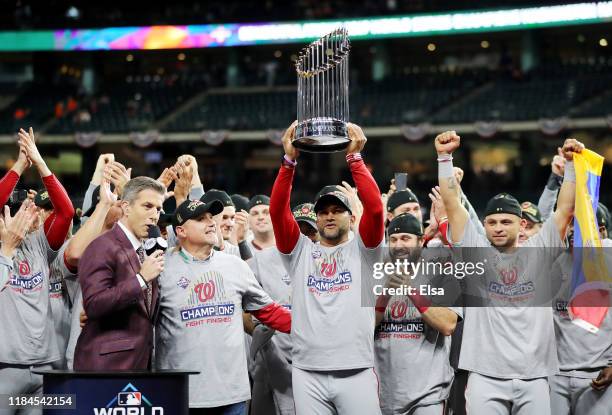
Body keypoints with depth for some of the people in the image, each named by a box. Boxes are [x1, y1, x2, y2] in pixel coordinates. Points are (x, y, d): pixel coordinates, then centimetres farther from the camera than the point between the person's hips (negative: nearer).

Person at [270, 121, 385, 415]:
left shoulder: (362, 250, 9)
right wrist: (289, 159, -7)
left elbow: (375, 208, -7)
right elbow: (277, 211, 1)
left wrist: (354, 158, -10)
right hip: (307, 374, 2)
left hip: (356, 372, -2)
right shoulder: (300, 251, 14)